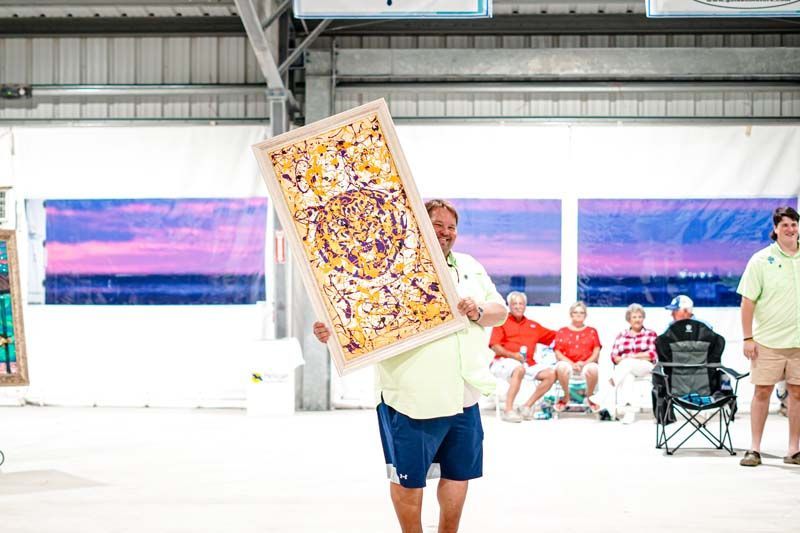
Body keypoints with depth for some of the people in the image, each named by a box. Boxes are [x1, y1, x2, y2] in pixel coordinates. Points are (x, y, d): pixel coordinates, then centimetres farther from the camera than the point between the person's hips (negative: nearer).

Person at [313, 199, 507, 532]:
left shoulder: (470, 267, 13)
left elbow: (500, 311, 14)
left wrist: (478, 312, -8)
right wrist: (332, 330, -33)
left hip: (464, 396, 6)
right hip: (411, 399, -6)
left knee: (459, 473, 16)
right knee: (408, 478, 4)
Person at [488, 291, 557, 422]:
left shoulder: (533, 325, 24)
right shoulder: (502, 322, 10)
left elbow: (554, 336, 26)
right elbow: (494, 346, -2)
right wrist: (512, 355, -16)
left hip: (529, 363, 6)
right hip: (505, 361, -5)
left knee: (551, 373, -15)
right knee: (519, 369, -39)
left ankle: (527, 406, -10)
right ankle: (508, 410, -39)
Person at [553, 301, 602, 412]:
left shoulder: (592, 331, 17)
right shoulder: (562, 332, 15)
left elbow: (596, 352, 7)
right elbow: (558, 353, 4)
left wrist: (585, 363, -13)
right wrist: (572, 364, -13)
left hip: (586, 364, 0)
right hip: (568, 363, 0)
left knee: (593, 368, -38)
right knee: (561, 366, -38)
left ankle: (589, 397, -9)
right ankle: (566, 397, -12)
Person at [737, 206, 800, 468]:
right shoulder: (761, 260, -1)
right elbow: (748, 301, -2)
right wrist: (748, 338, -7)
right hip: (768, 339, -2)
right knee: (762, 391, 0)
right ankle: (754, 449, 6)